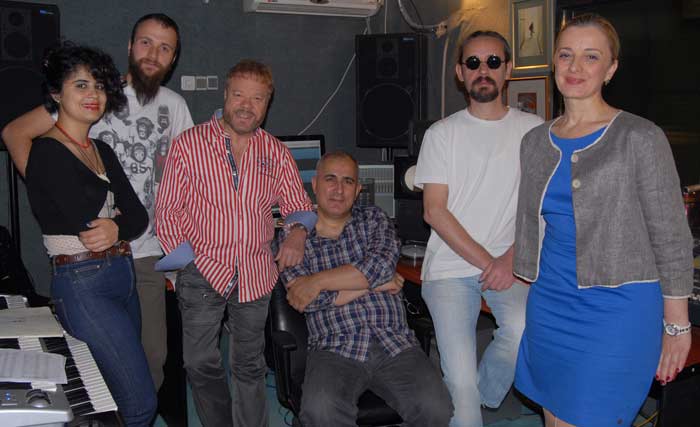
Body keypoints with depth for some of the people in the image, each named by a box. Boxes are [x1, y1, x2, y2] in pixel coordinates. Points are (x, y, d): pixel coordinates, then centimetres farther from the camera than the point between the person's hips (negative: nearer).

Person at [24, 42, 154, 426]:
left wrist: (117, 228, -13)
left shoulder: (102, 151, 15)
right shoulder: (47, 152, -10)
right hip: (83, 285, -8)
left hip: (122, 276, 8)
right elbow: (88, 222, -16)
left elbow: (139, 215, 8)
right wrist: (118, 221, 3)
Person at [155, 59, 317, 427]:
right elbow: (167, 210, -2)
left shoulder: (276, 153, 5)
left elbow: (298, 205, 12)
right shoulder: (189, 144, -3)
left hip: (256, 274, 3)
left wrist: (297, 232, -11)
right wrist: (186, 260, -10)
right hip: (203, 270, -2)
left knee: (250, 366, 14)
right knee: (201, 364, 2)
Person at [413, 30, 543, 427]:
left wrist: (511, 259, -12)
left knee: (524, 330, -28)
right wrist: (486, 261, -11)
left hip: (510, 263, 1)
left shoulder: (533, 130, 6)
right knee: (460, 380, -10)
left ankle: (487, 393, 2)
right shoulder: (442, 134, 3)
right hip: (450, 267, 0)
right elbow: (435, 211, -3)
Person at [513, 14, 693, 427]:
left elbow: (672, 238, -6)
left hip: (616, 311, -5)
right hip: (549, 305, 5)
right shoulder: (536, 141, 8)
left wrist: (677, 326, -6)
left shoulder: (640, 138, -7)